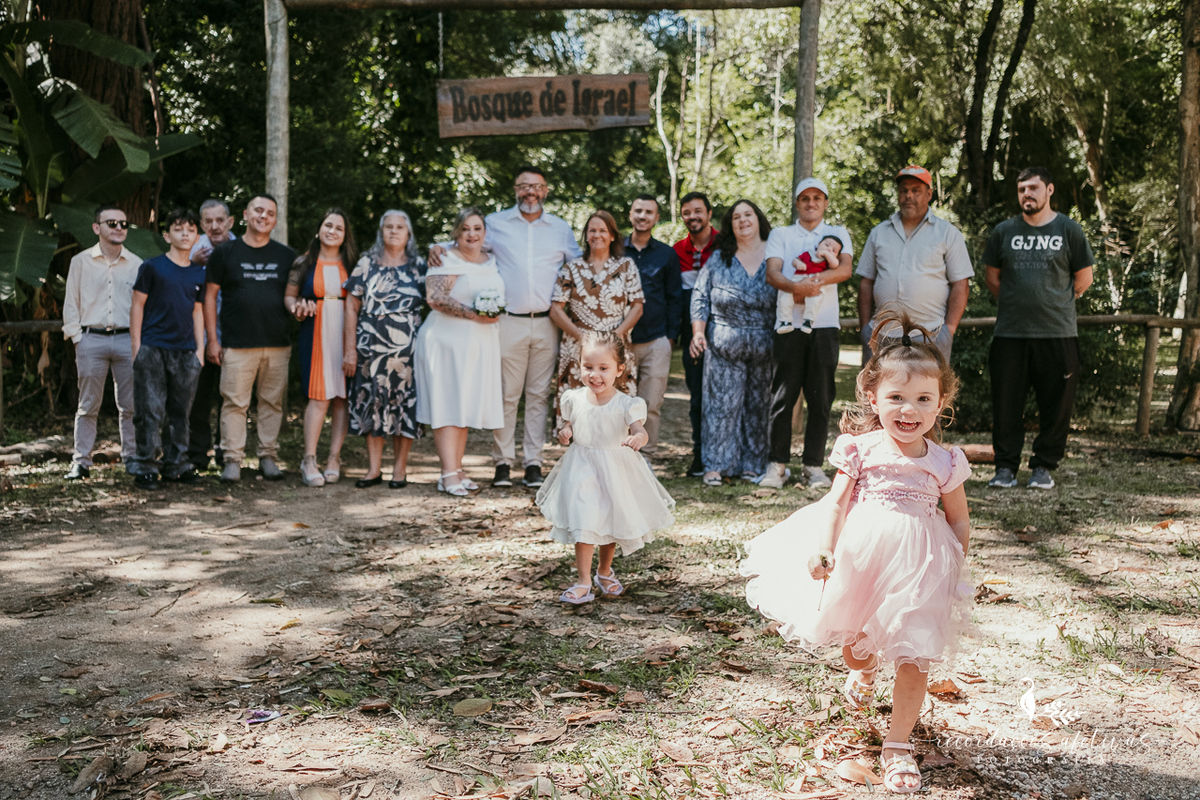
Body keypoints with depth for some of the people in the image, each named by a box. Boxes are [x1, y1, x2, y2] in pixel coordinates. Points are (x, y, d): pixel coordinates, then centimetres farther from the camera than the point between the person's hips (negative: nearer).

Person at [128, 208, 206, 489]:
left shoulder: (198, 273, 12)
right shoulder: (152, 267, -1)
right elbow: (137, 306, 0)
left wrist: (200, 349, 12)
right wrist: (136, 347, -5)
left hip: (186, 352, 4)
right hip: (152, 348, -4)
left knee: (180, 412, 9)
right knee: (150, 411, -4)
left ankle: (176, 464, 18)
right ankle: (145, 468, 3)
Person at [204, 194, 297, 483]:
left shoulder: (287, 256, 12)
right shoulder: (225, 252, 5)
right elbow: (210, 295, 6)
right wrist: (212, 339, 0)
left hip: (278, 344, 2)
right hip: (237, 345, -2)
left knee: (272, 402, 6)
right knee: (234, 403, -3)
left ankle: (268, 457, 16)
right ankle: (233, 460, 5)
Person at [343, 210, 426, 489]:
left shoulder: (418, 265, 7)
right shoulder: (367, 263, 7)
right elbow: (351, 306, 5)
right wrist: (350, 349, -2)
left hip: (407, 348, 0)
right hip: (371, 347, 1)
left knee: (404, 402, 0)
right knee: (372, 402, 2)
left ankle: (400, 467, 9)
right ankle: (374, 467, 10)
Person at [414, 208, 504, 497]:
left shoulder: (491, 262, 16)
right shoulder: (447, 260, -6)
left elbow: (500, 297, 25)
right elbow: (435, 297, -18)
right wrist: (472, 314, -21)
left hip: (480, 344, 7)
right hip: (448, 340, -7)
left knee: (466, 406, 9)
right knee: (448, 405, -8)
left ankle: (457, 469, 14)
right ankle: (449, 475, -9)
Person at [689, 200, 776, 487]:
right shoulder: (719, 259, 8)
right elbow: (700, 296, 8)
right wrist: (698, 332, -3)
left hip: (765, 346, 0)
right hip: (724, 344, 0)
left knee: (758, 405, 5)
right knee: (722, 403, -3)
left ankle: (752, 464, 14)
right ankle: (716, 465, 3)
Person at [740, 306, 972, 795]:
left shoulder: (943, 463, -5)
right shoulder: (861, 448, -7)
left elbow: (959, 522, 6)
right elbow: (836, 502, -7)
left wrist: (953, 569, 0)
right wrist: (823, 550, -17)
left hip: (917, 566, 0)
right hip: (859, 555, 1)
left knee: (914, 657, -1)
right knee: (854, 637, 19)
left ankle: (898, 745, 14)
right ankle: (863, 674, 57)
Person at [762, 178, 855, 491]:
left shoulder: (837, 234, 16)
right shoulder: (780, 235, 15)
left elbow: (845, 269, -3)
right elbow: (772, 273, -2)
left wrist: (816, 279, -21)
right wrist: (795, 286, -23)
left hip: (825, 325, 1)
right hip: (789, 324, 0)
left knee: (820, 398, 1)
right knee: (783, 396, -2)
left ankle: (813, 465, 8)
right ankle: (777, 464, 6)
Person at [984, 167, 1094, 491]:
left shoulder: (1069, 230, 5)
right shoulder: (1004, 231, 9)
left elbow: (1084, 278, 11)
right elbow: (991, 276, 18)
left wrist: (1055, 304, 13)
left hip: (1058, 333, -1)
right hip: (1010, 332, 1)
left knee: (1056, 405, 2)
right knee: (1006, 403, 2)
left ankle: (1044, 467, 14)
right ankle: (1006, 467, 13)